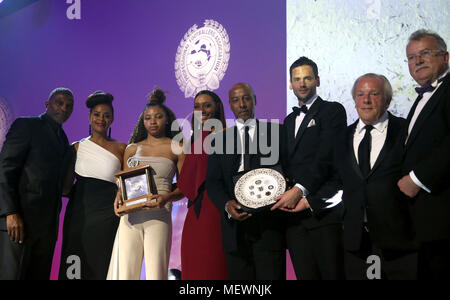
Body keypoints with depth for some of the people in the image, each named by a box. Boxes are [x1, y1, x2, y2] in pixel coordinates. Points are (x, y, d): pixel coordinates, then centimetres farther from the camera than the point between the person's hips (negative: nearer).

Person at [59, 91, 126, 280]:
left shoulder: (121, 149, 6)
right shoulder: (77, 147, 11)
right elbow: (66, 185, 14)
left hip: (107, 214, -2)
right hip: (78, 213, 2)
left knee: (100, 267, -2)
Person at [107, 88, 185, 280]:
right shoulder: (131, 149, 17)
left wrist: (167, 197, -15)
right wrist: (119, 198, -1)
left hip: (159, 216, -3)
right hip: (130, 216, 3)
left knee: (156, 273, -9)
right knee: (126, 272, -2)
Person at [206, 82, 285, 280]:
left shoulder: (276, 132, 9)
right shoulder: (220, 140, 15)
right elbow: (213, 182, 8)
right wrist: (226, 205, -11)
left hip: (269, 225, -2)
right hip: (235, 224, 2)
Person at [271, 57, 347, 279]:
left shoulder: (332, 111, 2)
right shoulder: (289, 121, 23)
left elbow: (326, 157, -11)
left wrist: (299, 190, -18)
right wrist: (296, 195, 1)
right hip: (293, 211, 6)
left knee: (332, 273, -5)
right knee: (305, 275, 5)